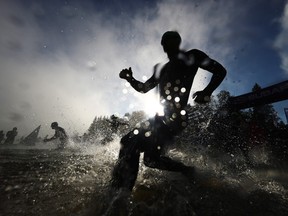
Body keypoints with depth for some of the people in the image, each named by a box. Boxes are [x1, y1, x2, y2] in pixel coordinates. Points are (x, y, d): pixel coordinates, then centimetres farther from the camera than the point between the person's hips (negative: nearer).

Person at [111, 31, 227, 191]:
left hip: (175, 117, -8)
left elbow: (220, 71, 5)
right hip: (162, 118, 8)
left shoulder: (191, 57, 8)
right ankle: (188, 171, 22)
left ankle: (121, 192, -5)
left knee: (130, 143, -17)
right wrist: (130, 79, 7)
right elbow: (144, 88, 25)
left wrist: (207, 93, -12)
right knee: (151, 158, 9)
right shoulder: (162, 69, 24)